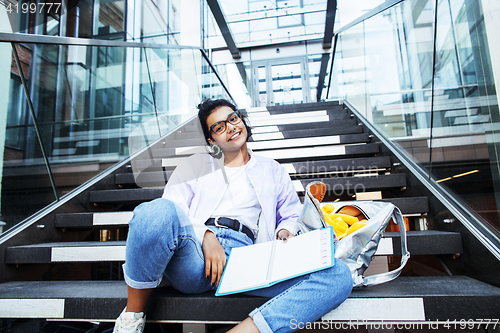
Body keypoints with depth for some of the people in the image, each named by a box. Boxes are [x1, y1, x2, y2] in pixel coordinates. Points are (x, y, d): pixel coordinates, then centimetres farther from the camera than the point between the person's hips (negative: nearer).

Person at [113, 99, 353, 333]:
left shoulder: (272, 170, 27)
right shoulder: (196, 164, 22)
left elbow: (292, 215, 27)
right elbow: (171, 209, 8)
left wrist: (285, 231, 3)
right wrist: (206, 236, -11)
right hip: (195, 255, -1)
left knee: (339, 275, -22)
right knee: (157, 211, -35)